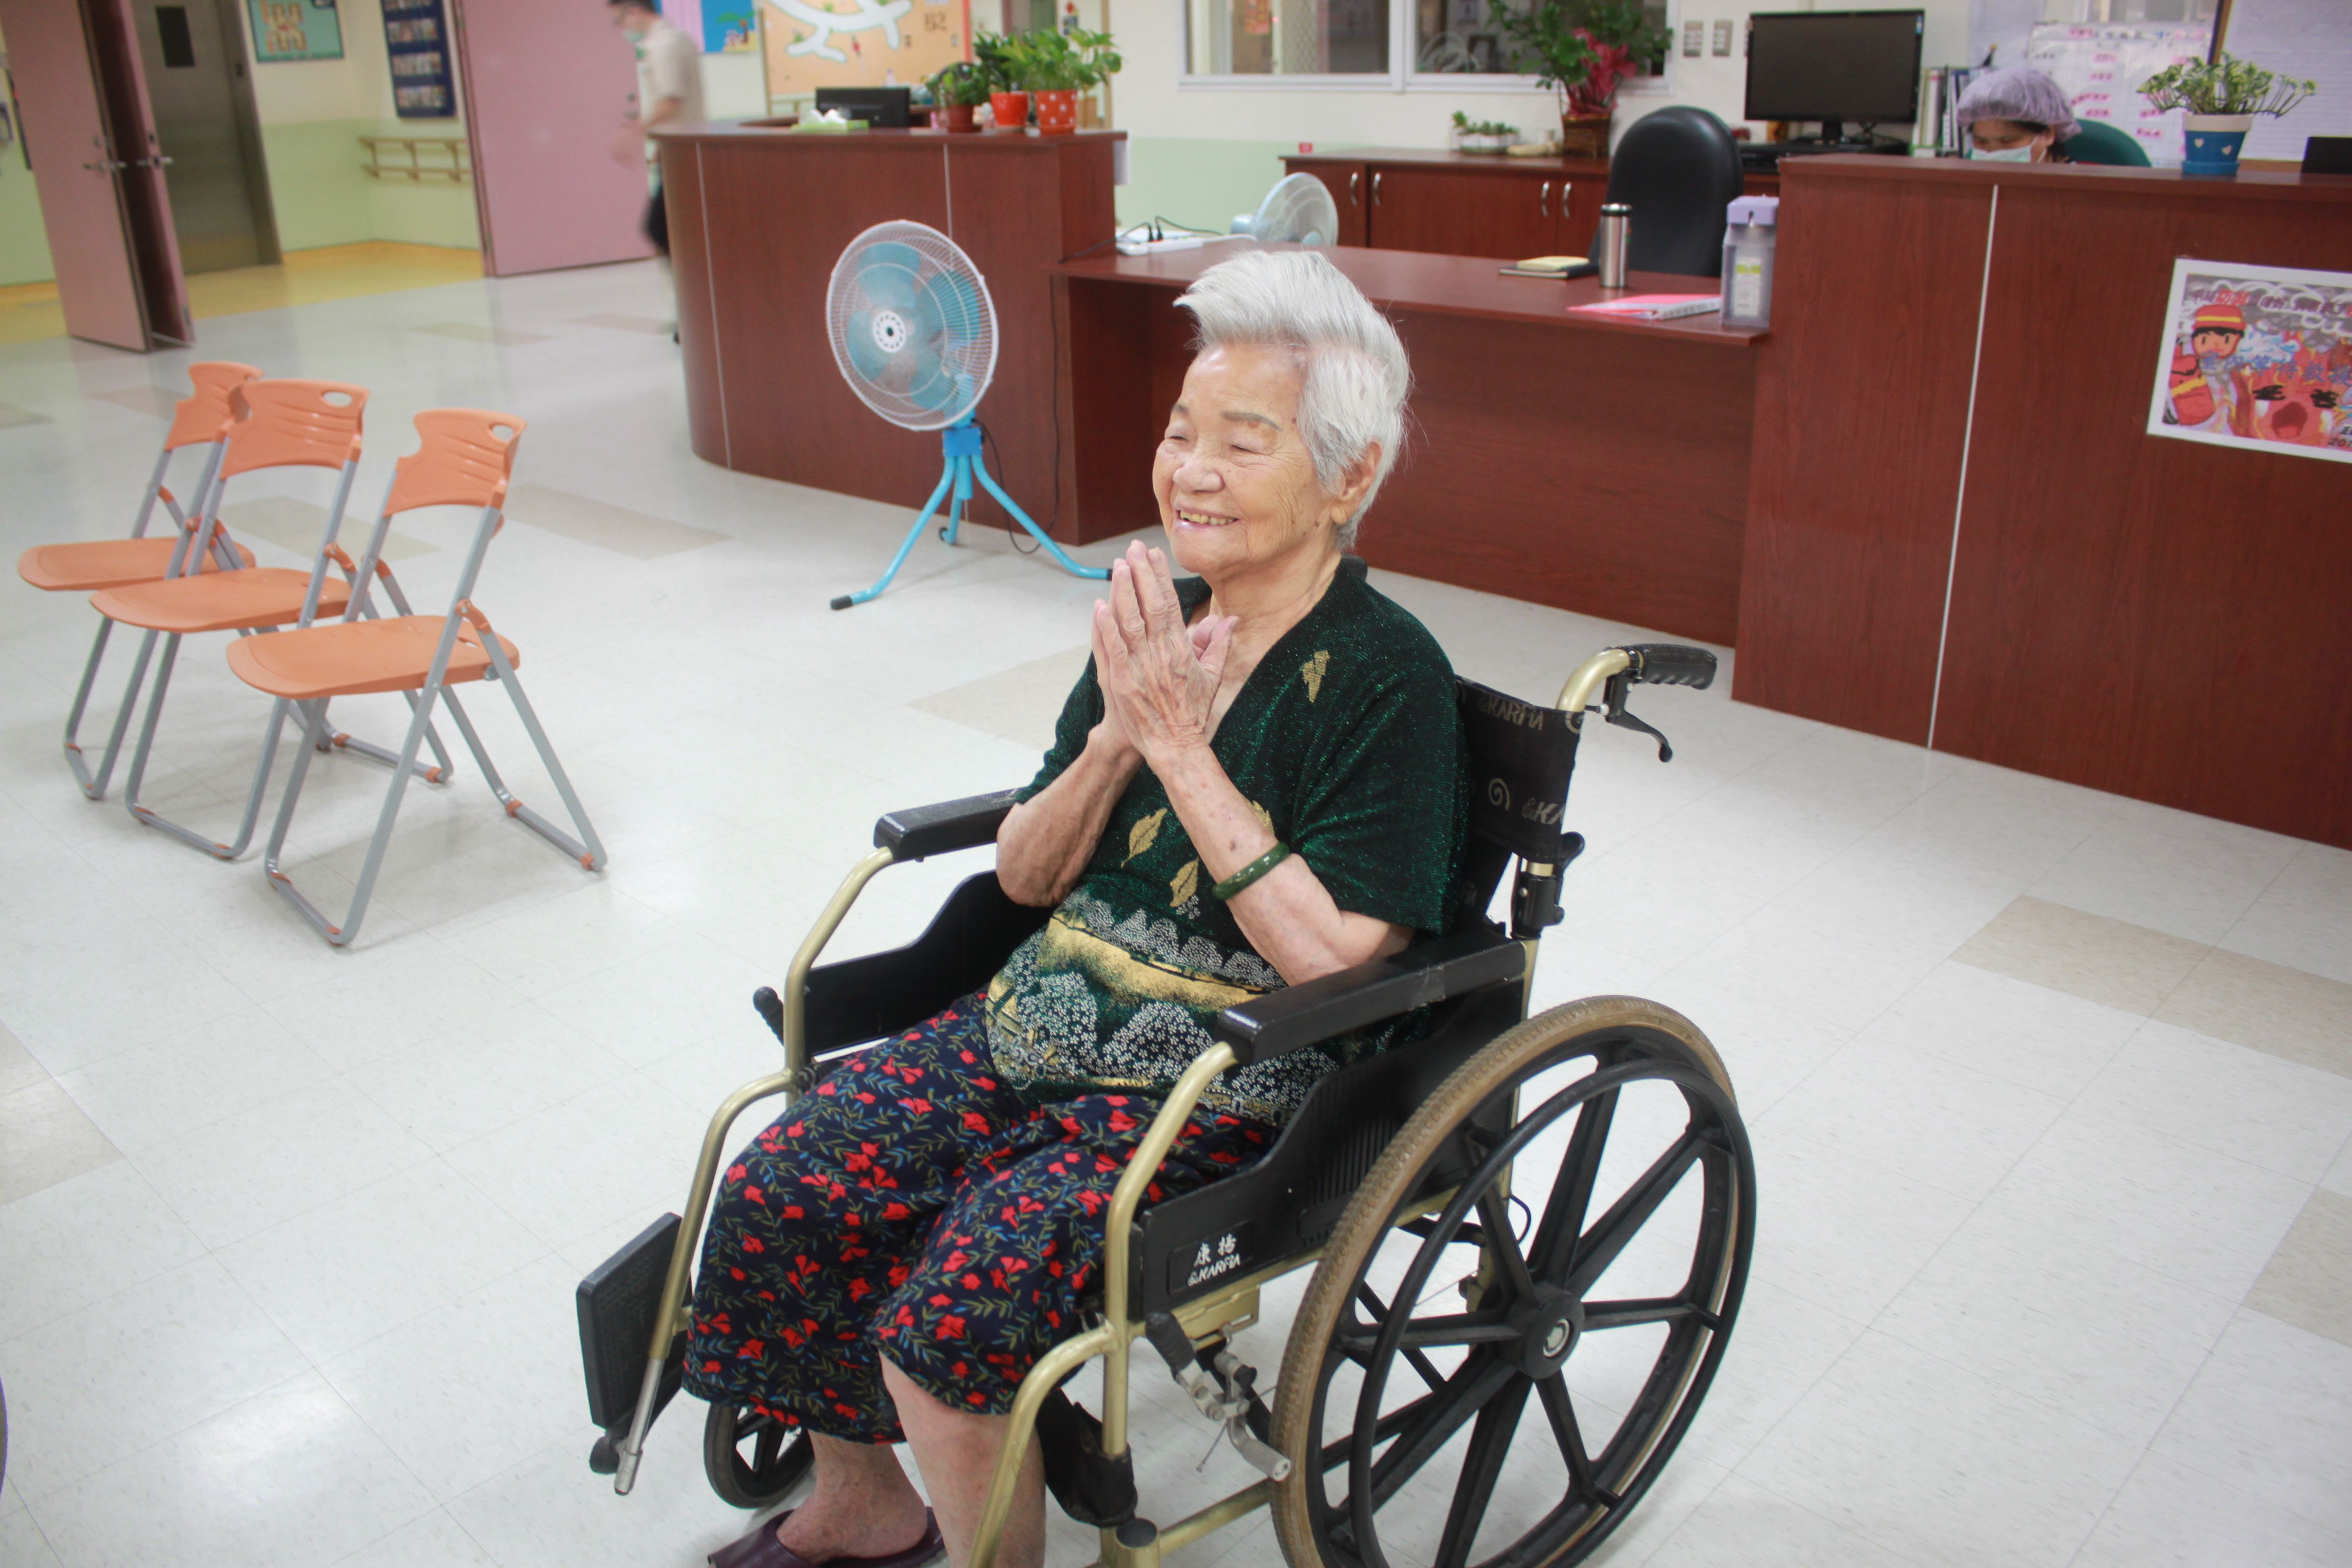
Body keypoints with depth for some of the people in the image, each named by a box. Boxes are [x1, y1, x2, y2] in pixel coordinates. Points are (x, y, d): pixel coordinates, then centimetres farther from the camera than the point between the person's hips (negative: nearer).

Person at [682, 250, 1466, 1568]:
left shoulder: (1387, 678, -15)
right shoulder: (1159, 620, 3)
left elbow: (1335, 961, -22)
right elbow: (1026, 878, 6)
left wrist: (1181, 748, -22)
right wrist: (1117, 733, -14)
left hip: (1231, 1084, -6)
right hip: (1054, 1017, 7)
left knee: (950, 1320, -23)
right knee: (778, 1198, -4)